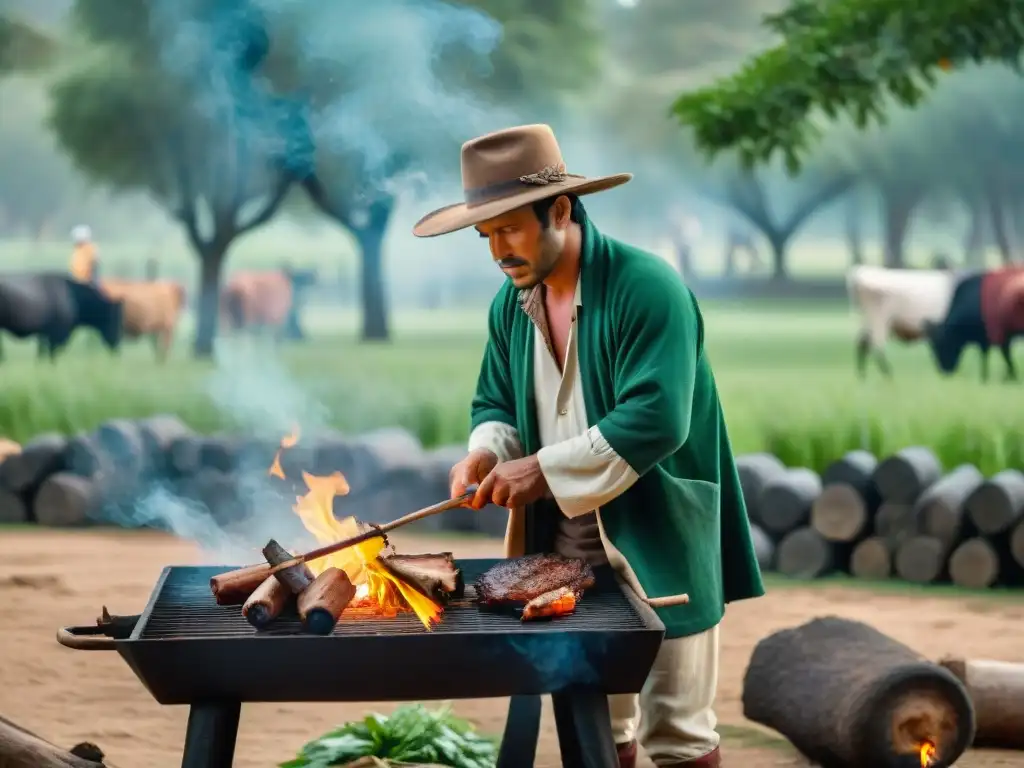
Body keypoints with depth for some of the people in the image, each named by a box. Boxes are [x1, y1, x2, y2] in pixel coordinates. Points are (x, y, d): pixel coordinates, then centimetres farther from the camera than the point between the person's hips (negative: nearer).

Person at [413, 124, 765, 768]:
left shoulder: (646, 287, -18)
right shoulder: (512, 304, 6)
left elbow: (655, 420, -26)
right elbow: (496, 403, 16)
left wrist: (544, 469, -26)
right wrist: (489, 452, -7)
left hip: (655, 546, -7)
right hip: (565, 549, 7)